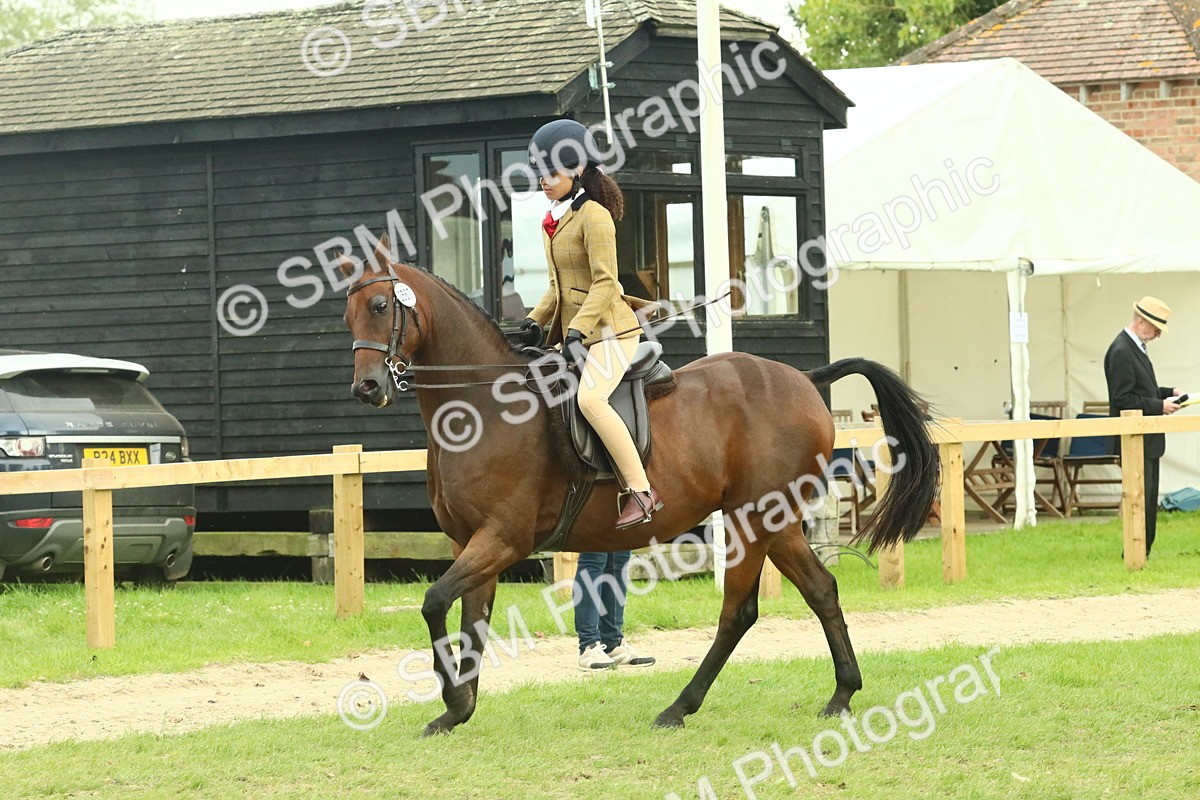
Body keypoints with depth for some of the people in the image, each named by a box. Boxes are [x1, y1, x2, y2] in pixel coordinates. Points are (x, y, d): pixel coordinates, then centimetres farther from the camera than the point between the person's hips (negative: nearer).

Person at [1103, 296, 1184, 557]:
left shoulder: (1136, 347, 14)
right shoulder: (1121, 352, -18)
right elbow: (1123, 399, -21)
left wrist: (1168, 393, 10)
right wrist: (1159, 406, -18)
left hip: (1147, 439, 10)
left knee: (1149, 498, 13)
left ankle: (1143, 552, 18)